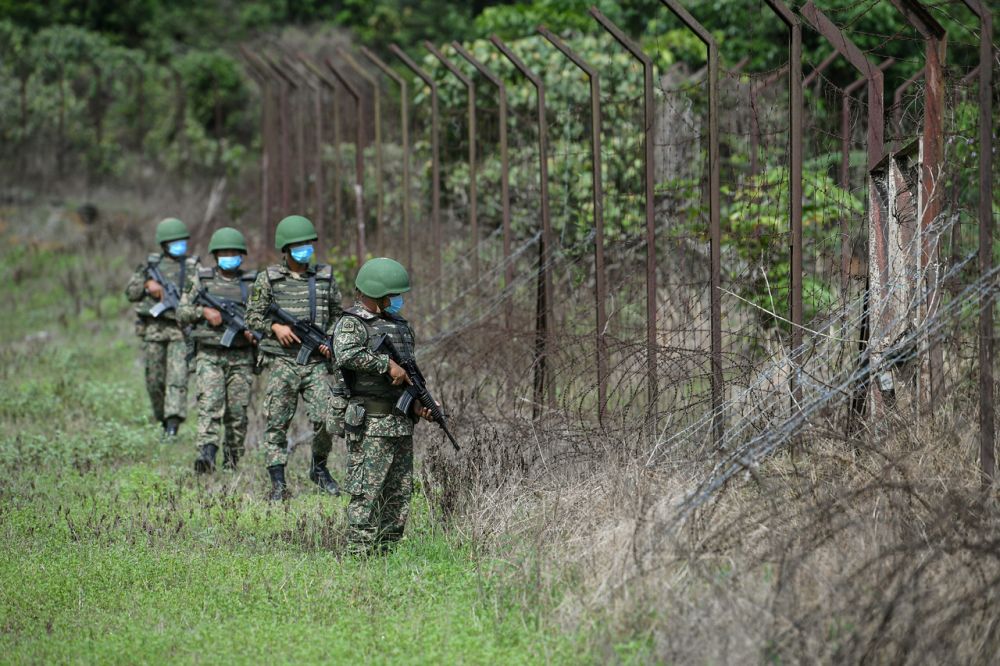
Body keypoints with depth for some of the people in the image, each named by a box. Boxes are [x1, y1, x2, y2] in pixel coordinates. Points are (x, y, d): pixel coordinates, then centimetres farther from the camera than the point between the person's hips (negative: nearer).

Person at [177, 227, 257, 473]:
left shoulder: (252, 283, 7)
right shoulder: (200, 280, 7)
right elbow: (182, 313, 6)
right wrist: (203, 311, -12)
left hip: (241, 358, 1)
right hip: (209, 357, -1)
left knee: (237, 413, 1)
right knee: (210, 404, -19)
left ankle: (231, 464, 12)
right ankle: (207, 455, -31)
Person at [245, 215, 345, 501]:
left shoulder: (325, 277, 8)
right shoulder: (268, 279, 2)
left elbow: (337, 315, 16)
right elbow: (253, 316, 4)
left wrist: (330, 339, -1)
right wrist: (275, 327, -13)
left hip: (316, 361, 1)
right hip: (282, 361, -1)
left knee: (327, 419, -9)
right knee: (277, 423, -2)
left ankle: (319, 468, 16)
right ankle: (278, 484, 2)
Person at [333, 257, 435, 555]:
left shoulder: (400, 325, 18)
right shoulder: (352, 324, -7)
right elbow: (347, 355, -27)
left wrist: (419, 402, 9)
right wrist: (388, 364, -22)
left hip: (402, 423, 8)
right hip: (370, 422, -8)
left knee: (399, 494, 9)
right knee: (366, 493, -9)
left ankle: (386, 552, 15)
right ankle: (359, 553, -9)